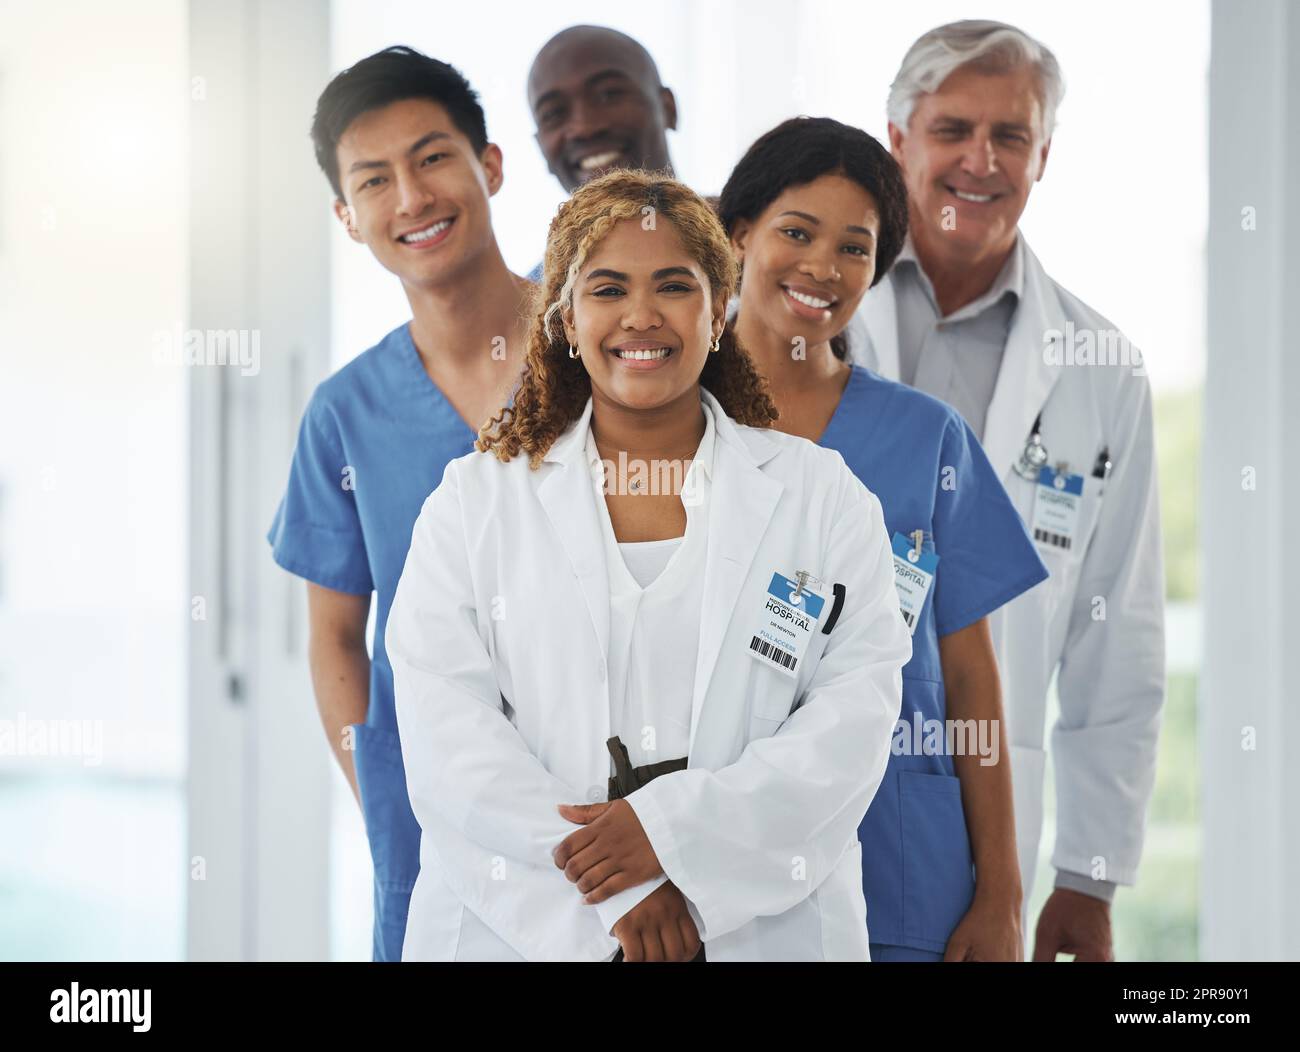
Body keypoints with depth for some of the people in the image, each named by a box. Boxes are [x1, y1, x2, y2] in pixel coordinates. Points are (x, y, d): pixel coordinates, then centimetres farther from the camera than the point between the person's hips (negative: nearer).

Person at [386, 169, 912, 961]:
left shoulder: (820, 496, 5)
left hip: (764, 926, 0)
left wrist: (675, 831, -19)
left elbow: (856, 713, -5)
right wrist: (608, 895, -18)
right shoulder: (474, 501, 5)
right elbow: (446, 725, -6)